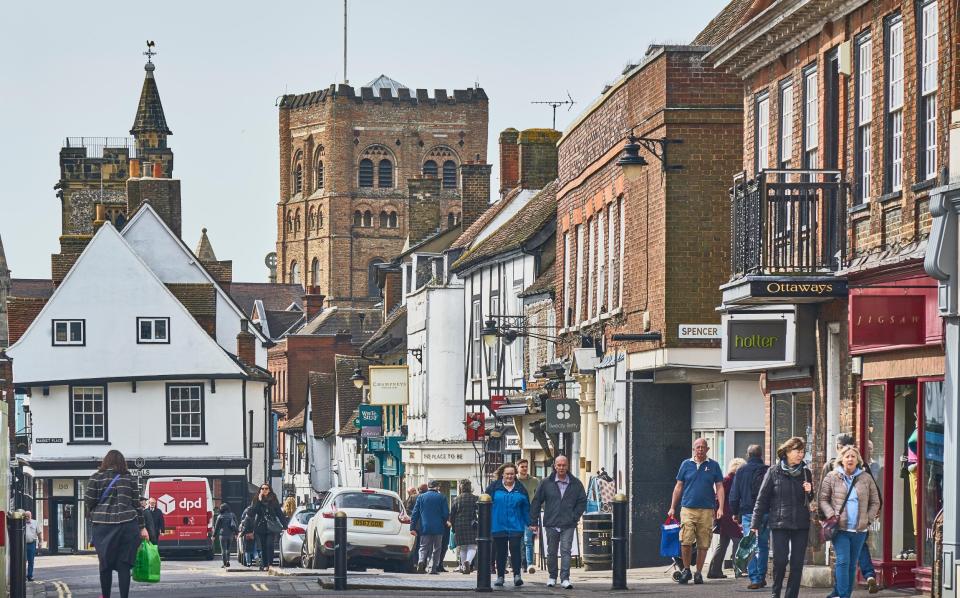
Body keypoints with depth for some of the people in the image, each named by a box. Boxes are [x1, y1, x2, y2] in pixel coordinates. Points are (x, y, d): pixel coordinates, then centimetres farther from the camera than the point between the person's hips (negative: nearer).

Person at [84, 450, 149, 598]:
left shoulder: (96, 477, 4)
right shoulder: (129, 478, 8)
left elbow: (88, 502, 3)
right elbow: (136, 503, 8)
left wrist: (94, 517, 21)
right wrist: (142, 527, 13)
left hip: (103, 526, -1)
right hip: (127, 525, 1)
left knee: (106, 563, 10)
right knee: (124, 565, 1)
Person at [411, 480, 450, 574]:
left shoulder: (421, 497, 4)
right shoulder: (442, 498, -2)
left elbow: (415, 513, 2)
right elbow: (446, 514, -2)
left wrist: (413, 527, 4)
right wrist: (444, 523, 17)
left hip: (424, 527, 1)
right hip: (438, 528, -1)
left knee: (424, 547, 8)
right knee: (436, 549, 7)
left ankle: (421, 561, -19)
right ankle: (433, 568, 1)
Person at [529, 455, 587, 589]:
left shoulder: (576, 484, 4)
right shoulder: (546, 483, 2)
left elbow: (582, 501, 10)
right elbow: (536, 502, 5)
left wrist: (575, 517, -1)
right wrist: (534, 521, 1)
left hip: (568, 525, -1)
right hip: (551, 524, 1)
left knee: (566, 551, -9)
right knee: (551, 552, 10)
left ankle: (565, 578, -11)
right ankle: (552, 577, 23)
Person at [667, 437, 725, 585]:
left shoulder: (713, 466, 8)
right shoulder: (686, 464, 9)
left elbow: (720, 488, 7)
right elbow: (678, 487, 13)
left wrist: (720, 508, -4)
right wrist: (672, 507, 10)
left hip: (706, 510, 0)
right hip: (687, 508, 0)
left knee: (703, 544, 2)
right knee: (685, 541, -10)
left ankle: (699, 573, 12)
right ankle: (686, 570, 6)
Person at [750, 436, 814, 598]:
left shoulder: (806, 473, 9)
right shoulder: (774, 472, 0)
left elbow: (811, 500, 19)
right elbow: (762, 498, 1)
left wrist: (809, 493, -4)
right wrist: (755, 523, -2)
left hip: (801, 524, 3)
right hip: (780, 524, -3)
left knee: (797, 563, 2)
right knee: (780, 561, -7)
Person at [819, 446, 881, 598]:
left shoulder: (866, 478, 8)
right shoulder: (832, 477, 3)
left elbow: (875, 502, 14)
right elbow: (823, 499, 6)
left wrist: (868, 519, 4)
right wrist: (831, 515, -8)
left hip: (860, 529, 3)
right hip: (840, 528, -3)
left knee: (852, 564, 7)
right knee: (843, 562, -13)